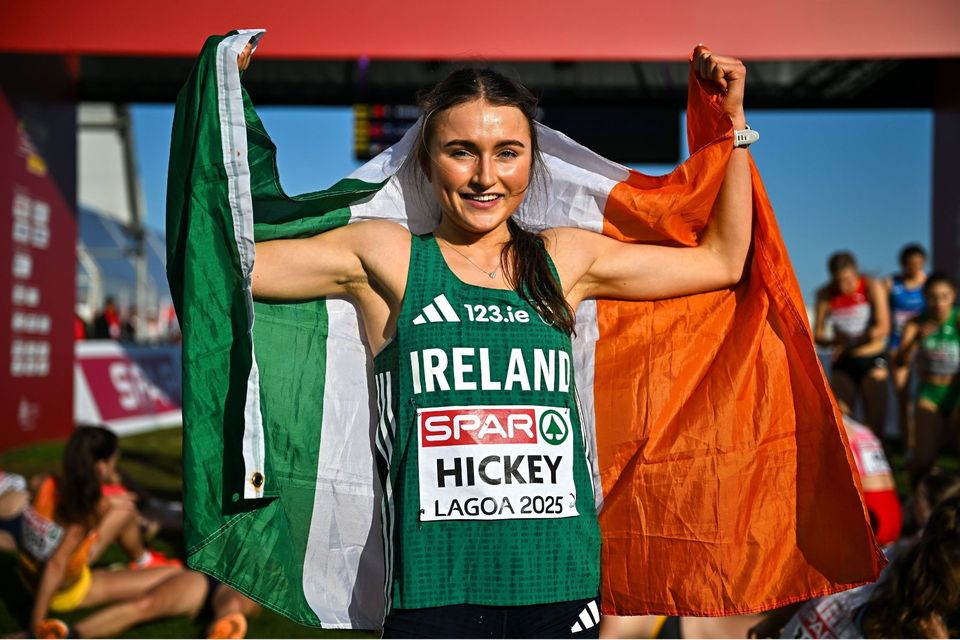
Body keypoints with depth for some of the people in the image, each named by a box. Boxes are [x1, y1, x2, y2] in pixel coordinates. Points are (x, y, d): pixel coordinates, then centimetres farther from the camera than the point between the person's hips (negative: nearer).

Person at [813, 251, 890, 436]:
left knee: (875, 422, -2)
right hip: (842, 363, 2)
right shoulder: (826, 294, -2)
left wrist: (854, 340, -28)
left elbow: (883, 327, -16)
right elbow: (817, 334, -3)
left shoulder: (872, 287, -7)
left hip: (871, 360, -2)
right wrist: (834, 341, -25)